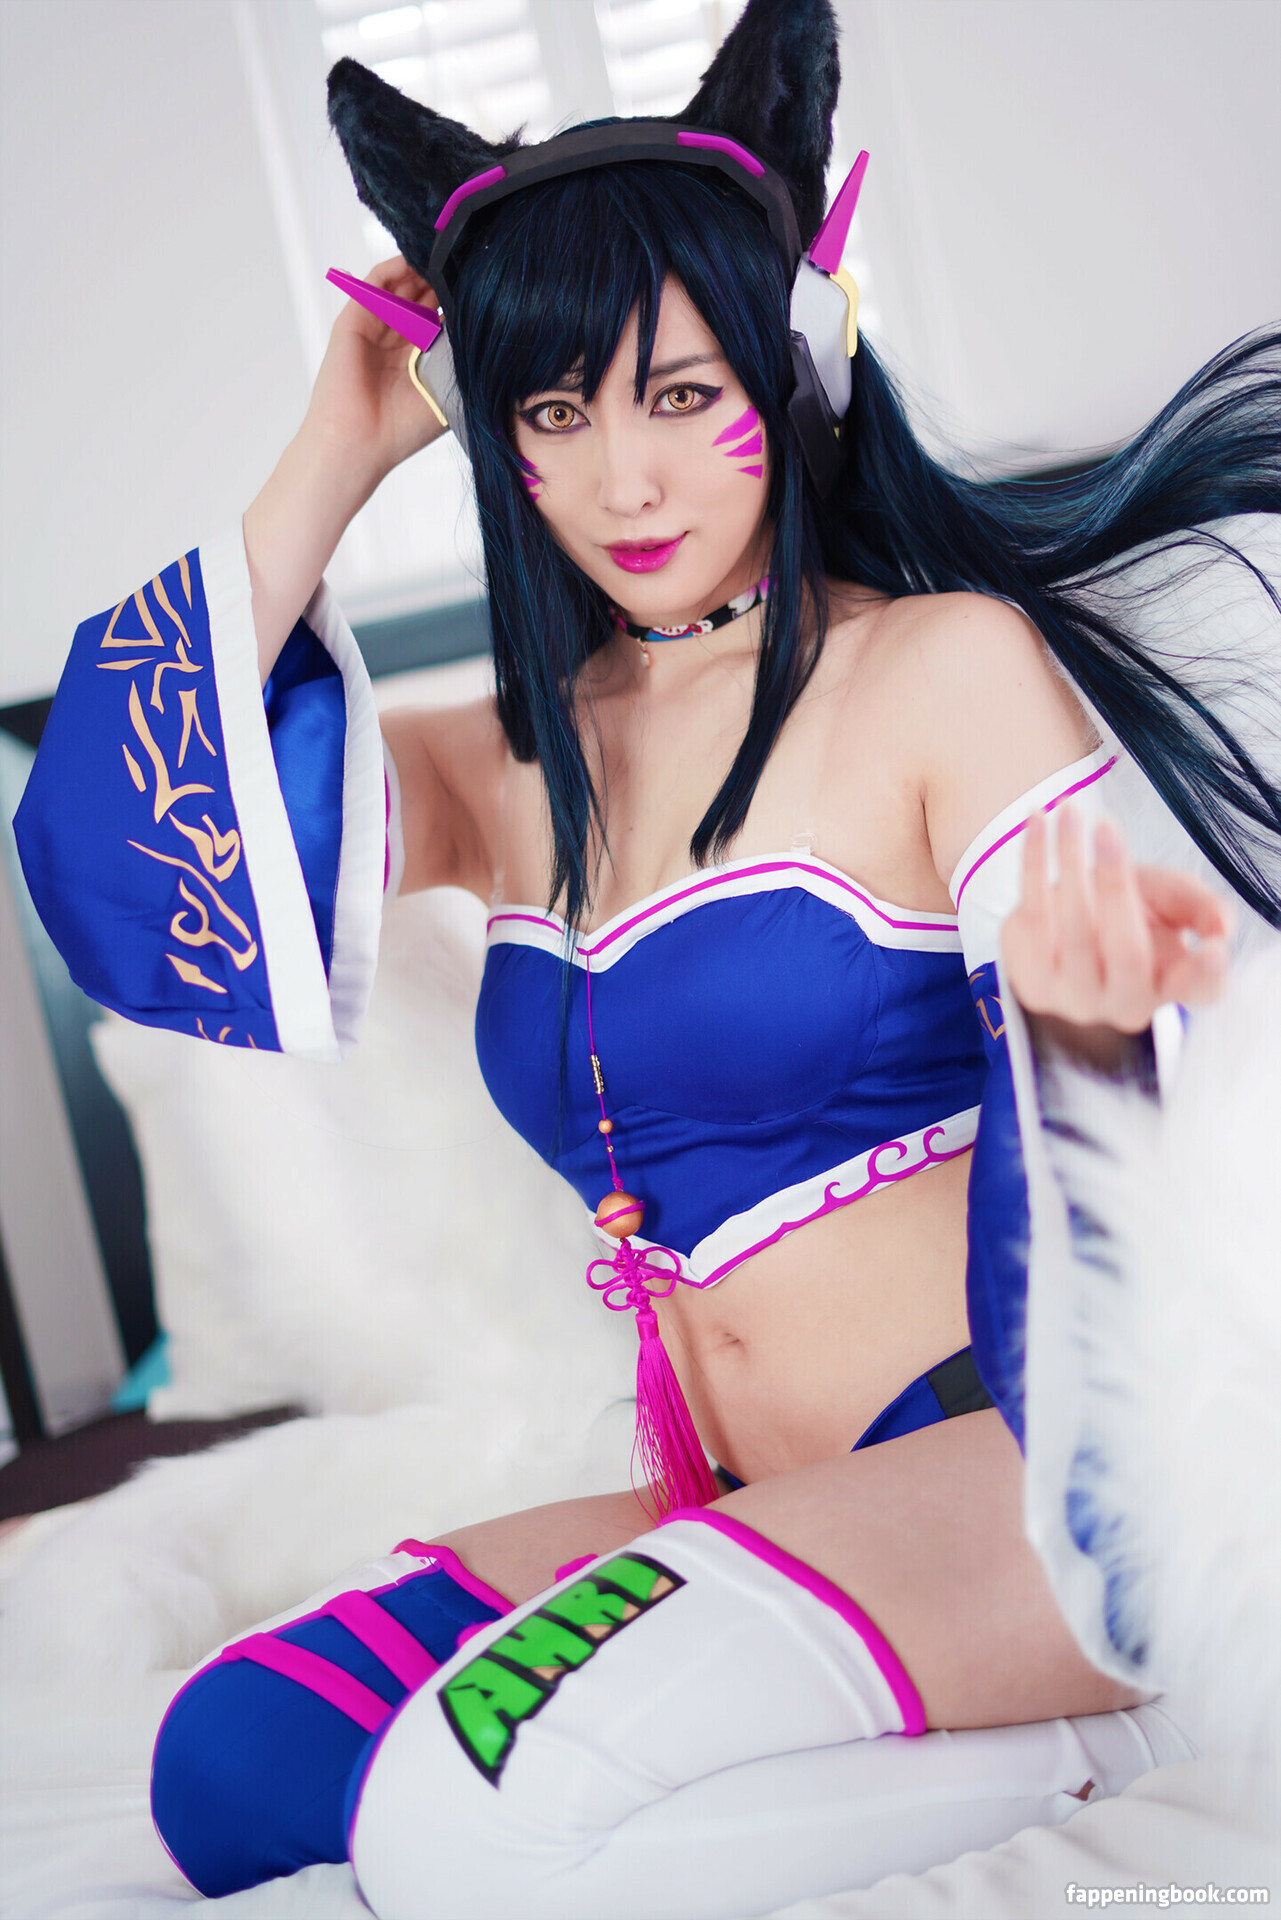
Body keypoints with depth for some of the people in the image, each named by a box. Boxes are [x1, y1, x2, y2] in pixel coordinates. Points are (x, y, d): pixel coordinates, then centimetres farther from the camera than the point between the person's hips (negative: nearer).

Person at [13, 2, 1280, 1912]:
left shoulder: (952, 664, -5)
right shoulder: (512, 770, 11)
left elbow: (1085, 1027, -12)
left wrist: (1087, 1011, -39)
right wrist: (332, 461, 3)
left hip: (1019, 1461, -7)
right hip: (745, 1514, 7)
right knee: (233, 1761, -11)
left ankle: (1098, 1730, -7)